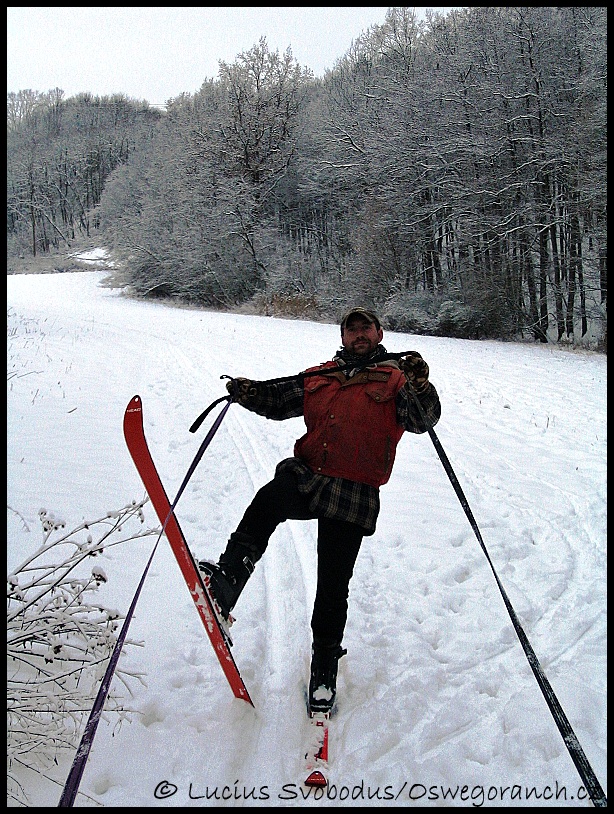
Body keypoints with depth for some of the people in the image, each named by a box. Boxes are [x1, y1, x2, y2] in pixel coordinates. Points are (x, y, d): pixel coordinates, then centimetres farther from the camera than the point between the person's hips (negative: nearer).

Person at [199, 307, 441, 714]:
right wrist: (248, 391, -4)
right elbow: (280, 400, 16)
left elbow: (422, 419, -8)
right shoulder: (320, 376, 20)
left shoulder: (395, 378, 7)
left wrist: (420, 386, -28)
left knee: (333, 586, 2)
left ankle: (325, 664, 24)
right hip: (306, 477, 3)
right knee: (269, 498, -33)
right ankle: (227, 580, -40)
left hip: (352, 495, -3)